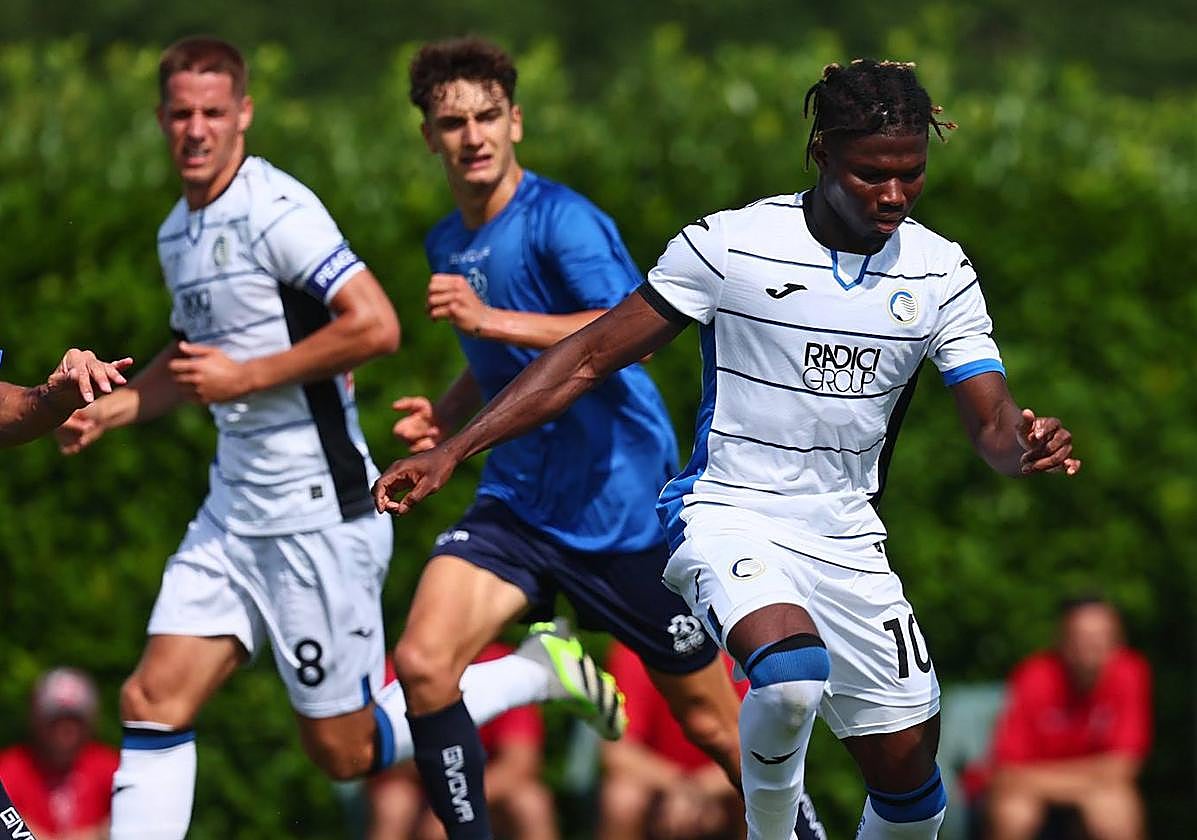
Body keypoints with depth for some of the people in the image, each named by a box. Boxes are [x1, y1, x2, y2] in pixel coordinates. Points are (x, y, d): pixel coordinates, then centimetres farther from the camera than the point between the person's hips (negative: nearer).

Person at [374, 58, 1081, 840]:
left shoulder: (941, 271, 0)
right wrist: (452, 451, -11)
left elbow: (993, 422, -3)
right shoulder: (731, 242, -11)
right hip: (730, 517, -4)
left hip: (847, 541, 4)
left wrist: (1027, 445, -30)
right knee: (792, 674, -34)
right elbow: (592, 357, -6)